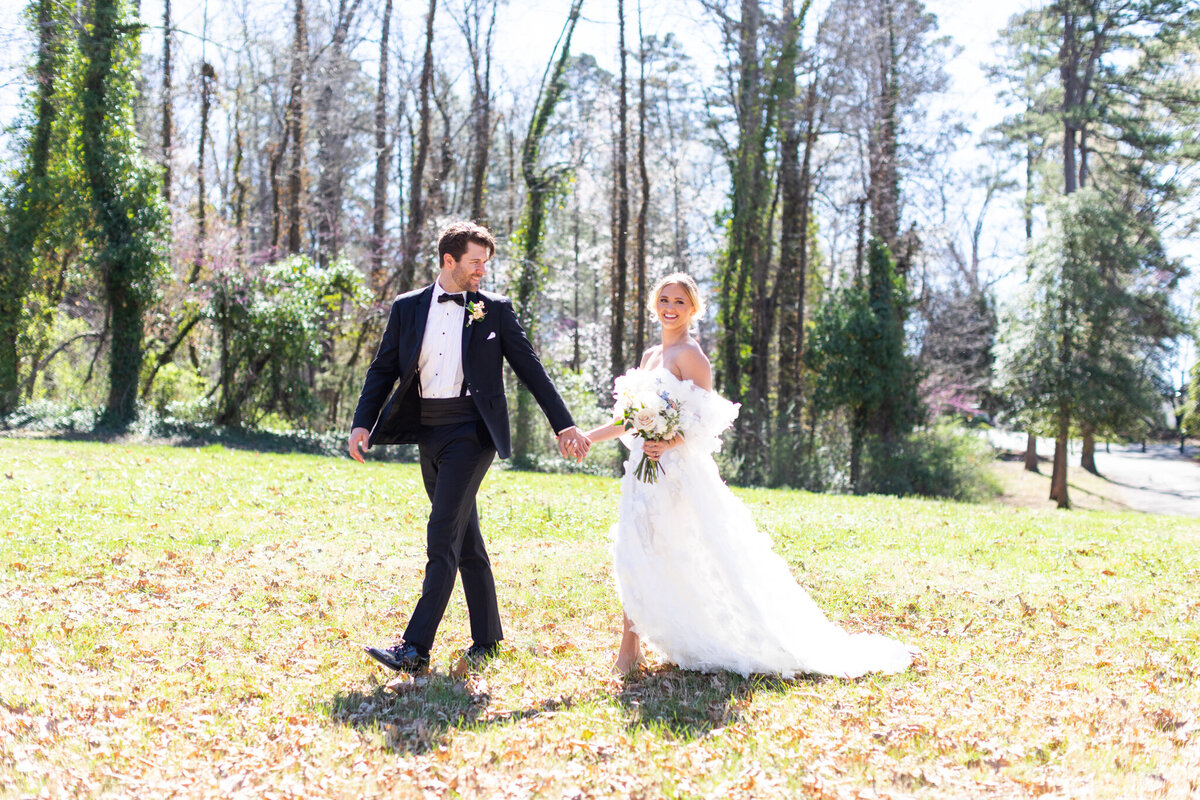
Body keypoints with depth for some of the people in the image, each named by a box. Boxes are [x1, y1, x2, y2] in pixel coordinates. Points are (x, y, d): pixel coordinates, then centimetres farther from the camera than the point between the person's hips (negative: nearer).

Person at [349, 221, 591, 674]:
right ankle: (487, 637, 25)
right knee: (464, 538, 13)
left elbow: (530, 369, 4)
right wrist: (363, 424, -3)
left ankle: (415, 648, -13)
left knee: (443, 535, -13)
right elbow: (383, 370, 10)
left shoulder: (496, 310, 3)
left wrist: (564, 425, 1)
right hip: (428, 432, 4)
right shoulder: (407, 308, 9)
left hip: (471, 431, -4)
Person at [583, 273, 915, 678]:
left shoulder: (689, 354, -7)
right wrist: (589, 436, 16)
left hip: (679, 469, -8)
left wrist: (668, 443, -25)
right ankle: (630, 646, 13)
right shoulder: (650, 356, 17)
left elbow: (706, 418, -13)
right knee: (634, 551, 6)